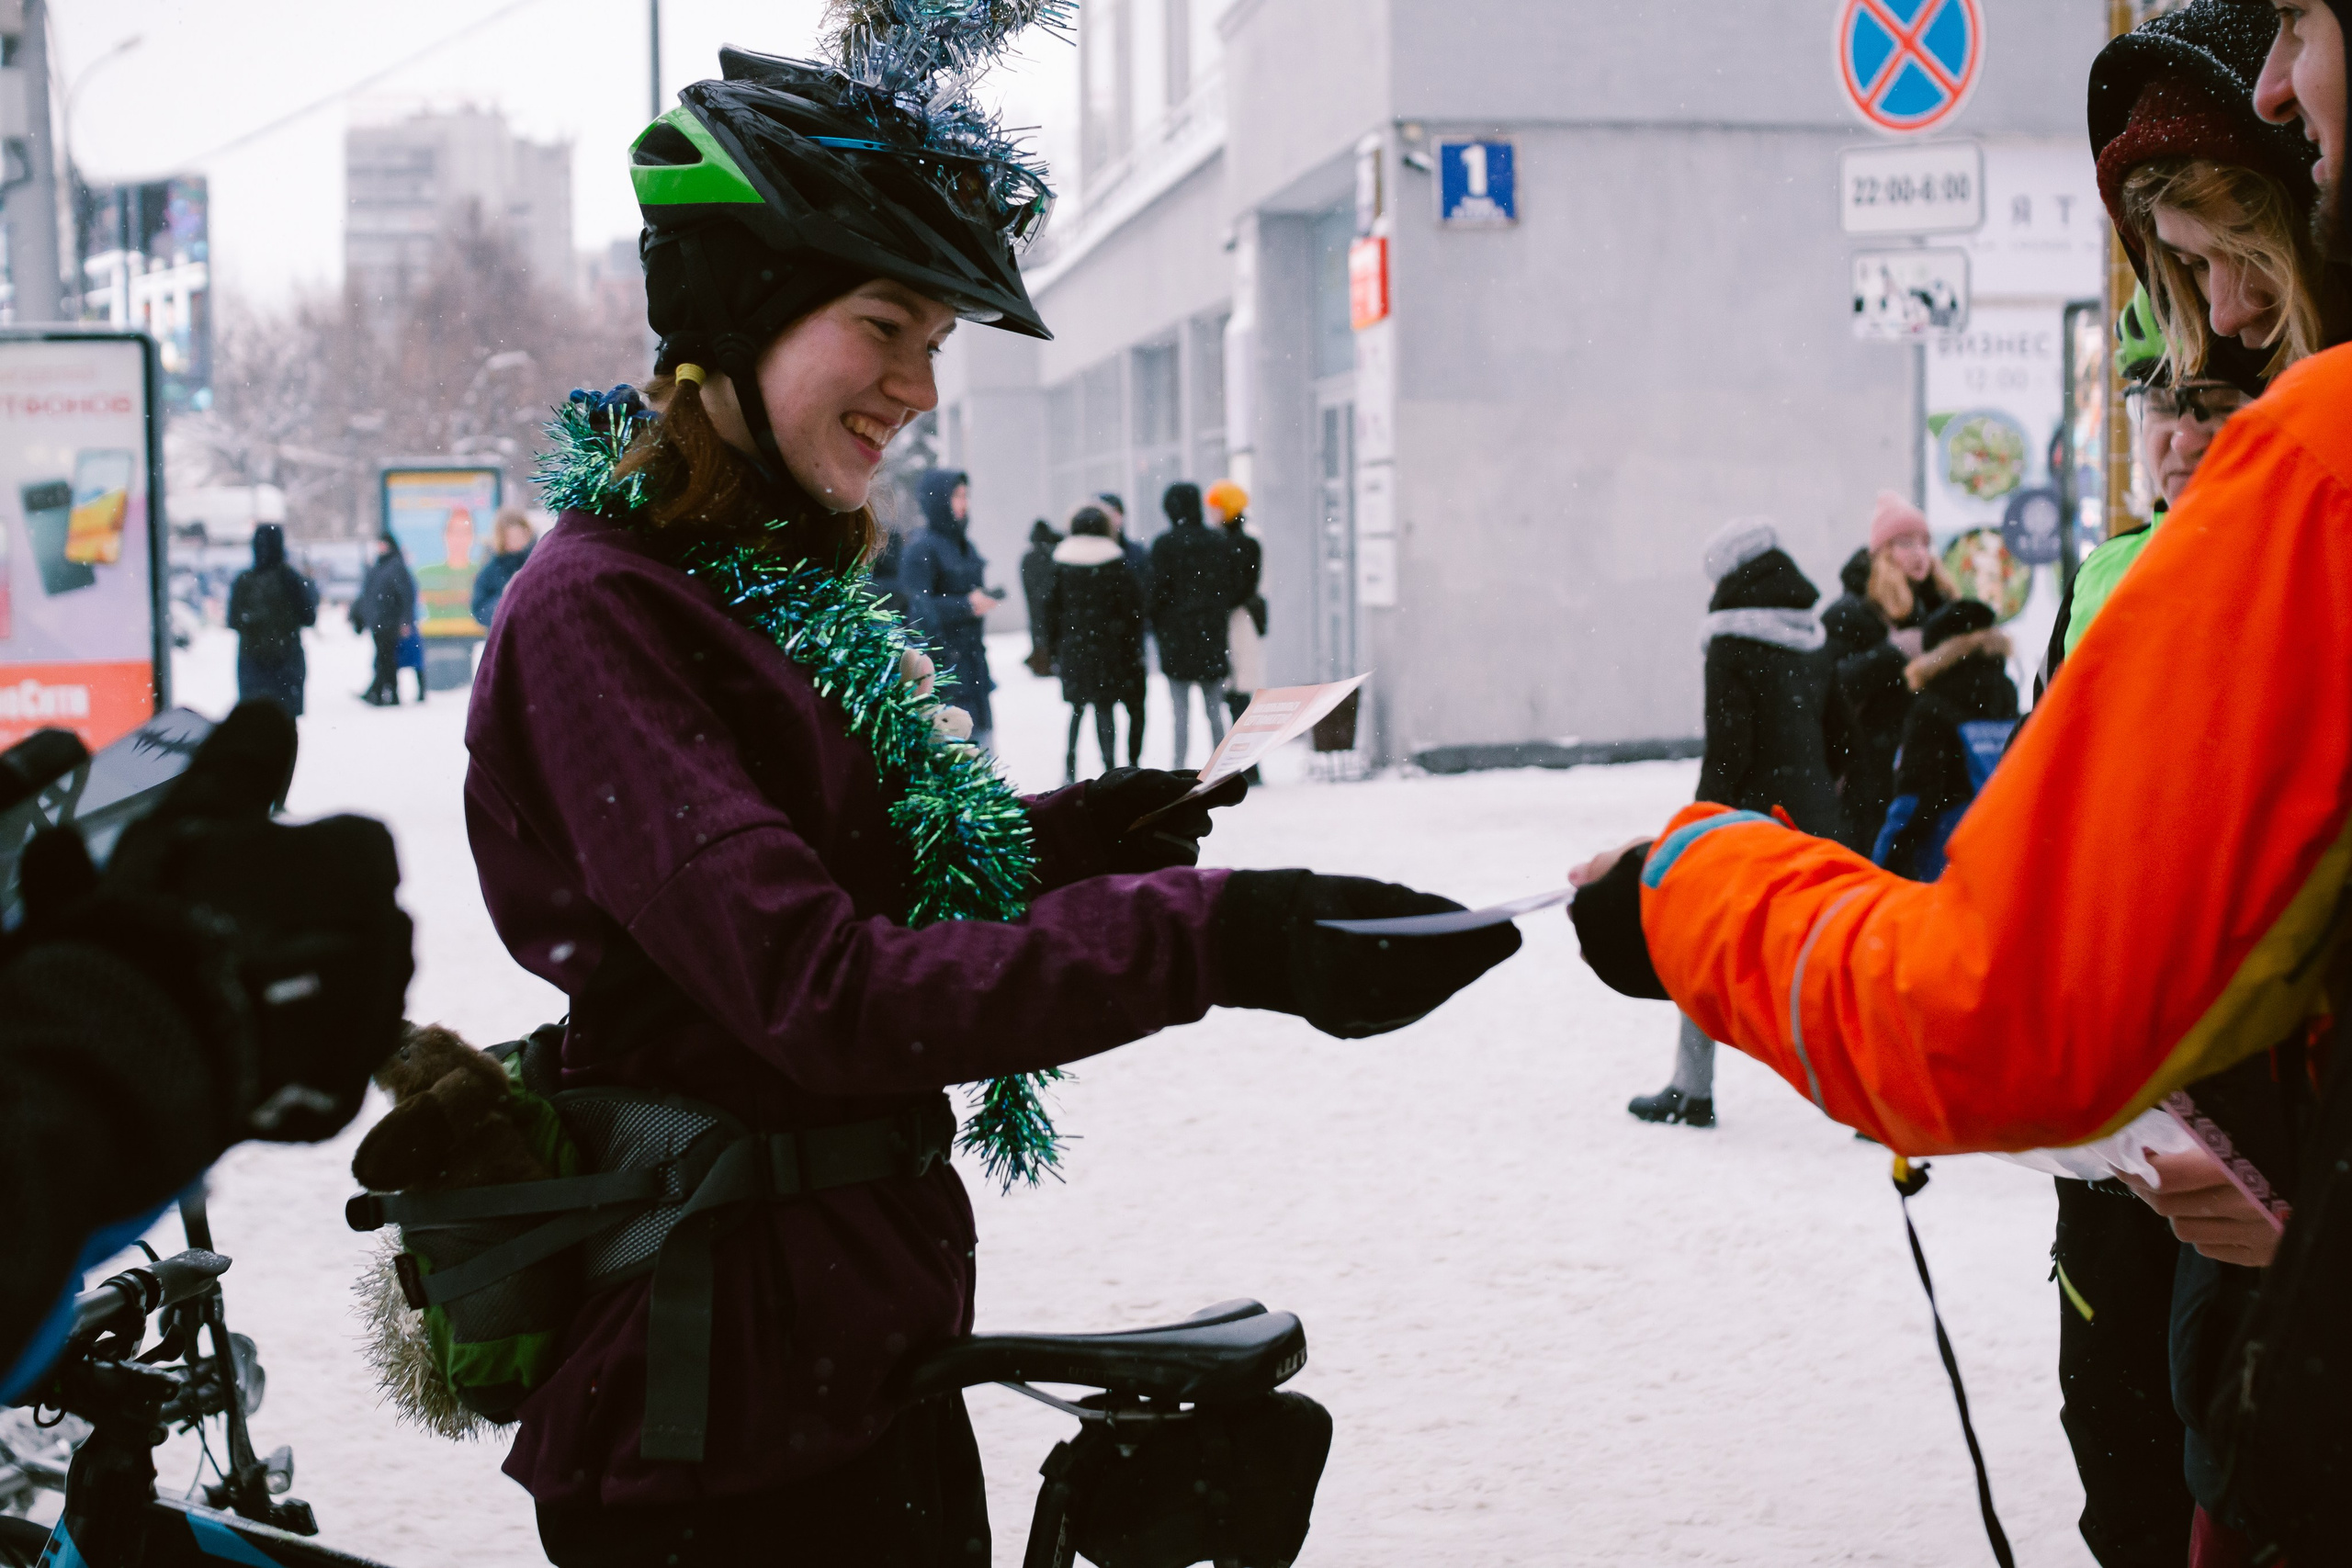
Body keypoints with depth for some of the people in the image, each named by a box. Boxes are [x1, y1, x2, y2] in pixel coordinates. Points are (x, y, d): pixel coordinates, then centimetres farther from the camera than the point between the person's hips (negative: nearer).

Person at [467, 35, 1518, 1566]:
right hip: (721, 1411, -9)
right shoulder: (598, 611, -18)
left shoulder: (785, 584, 11)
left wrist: (1061, 836, 5)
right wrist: (1209, 936, -34)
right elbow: (815, 989, -28)